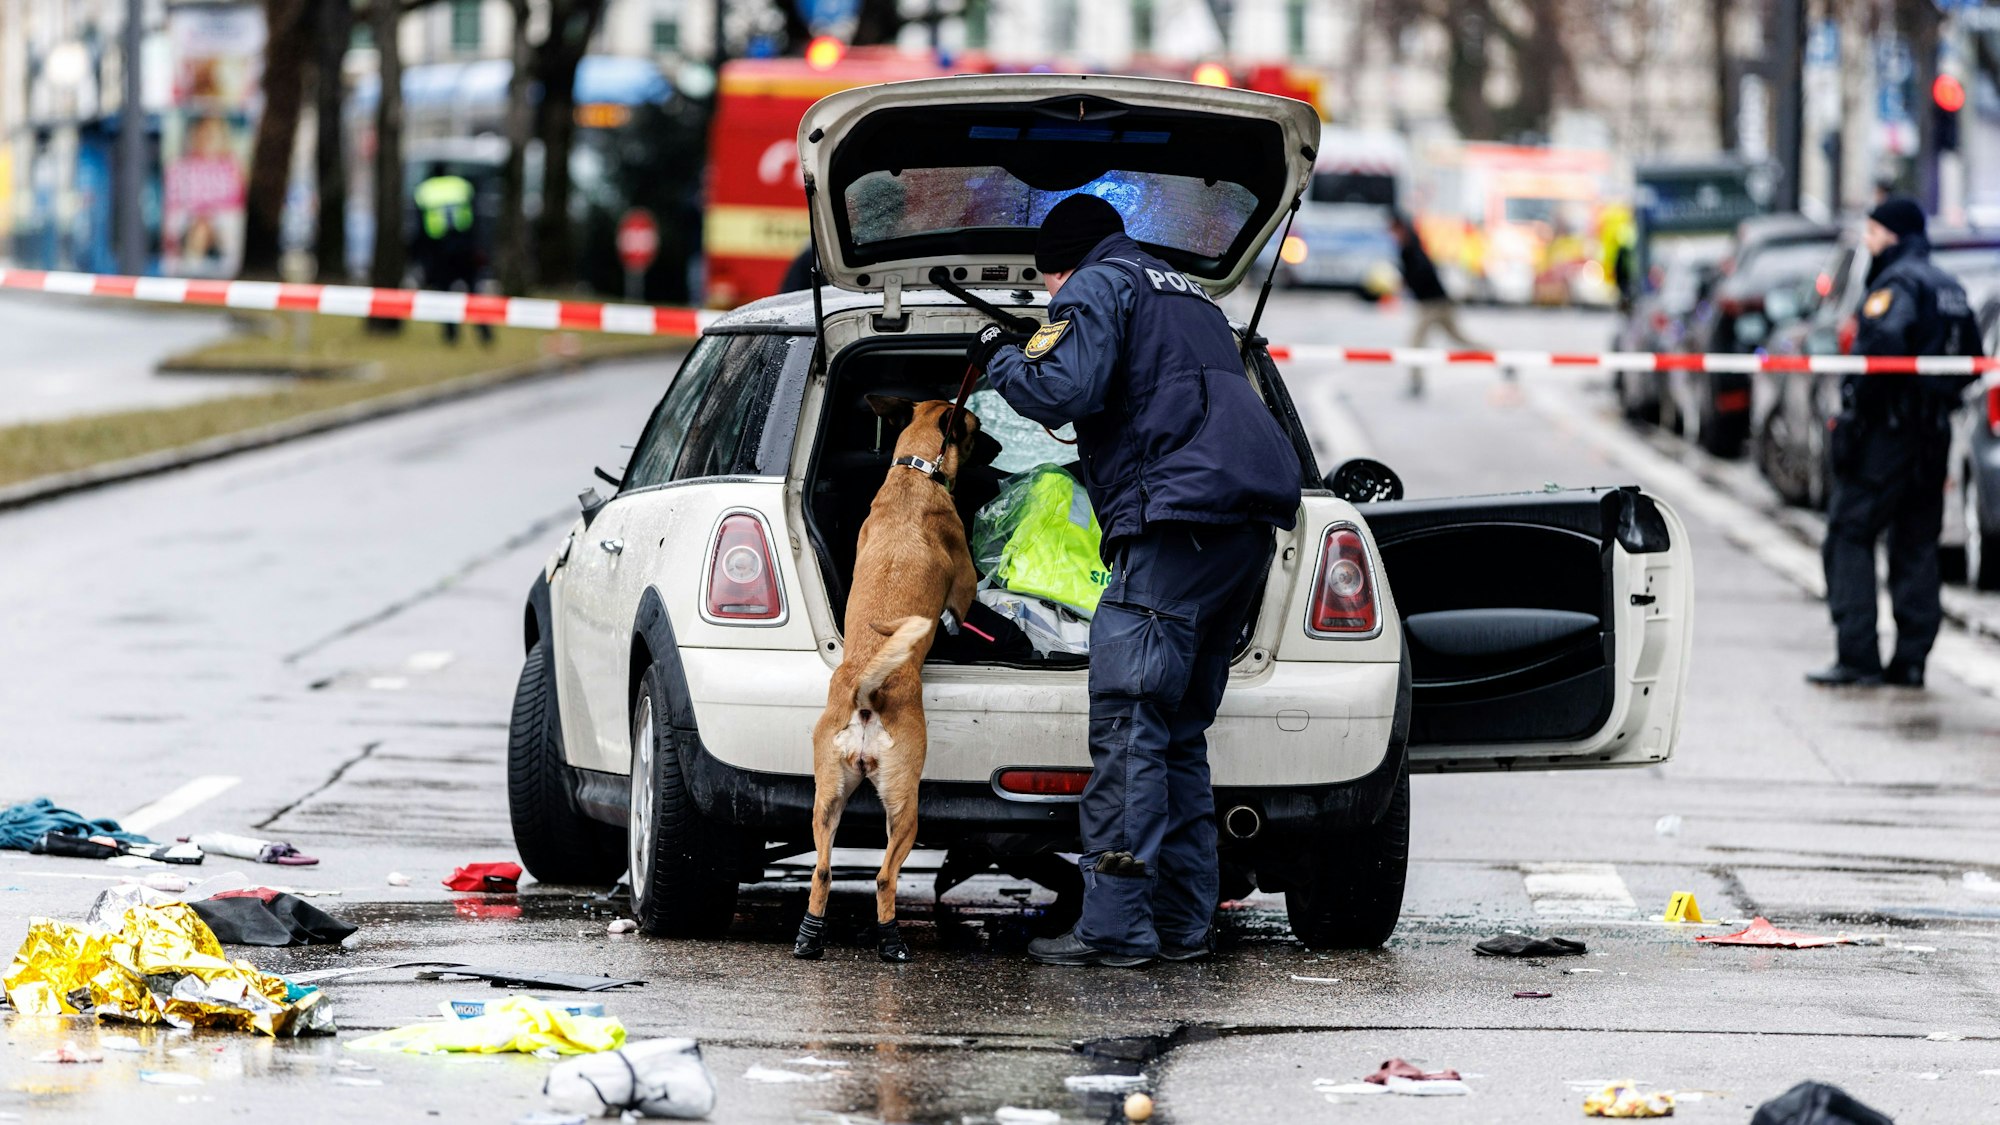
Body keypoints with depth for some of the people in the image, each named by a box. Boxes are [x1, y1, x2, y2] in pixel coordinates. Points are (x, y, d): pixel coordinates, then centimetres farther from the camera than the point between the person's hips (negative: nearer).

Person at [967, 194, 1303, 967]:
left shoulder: (1097, 286, 3)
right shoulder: (1189, 297, 31)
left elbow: (1065, 389, -13)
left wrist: (1000, 359, 6)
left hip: (1177, 524, -9)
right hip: (1248, 526, 9)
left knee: (1127, 727, -10)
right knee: (1179, 733, 14)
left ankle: (1116, 926, -16)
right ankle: (1181, 922, 11)